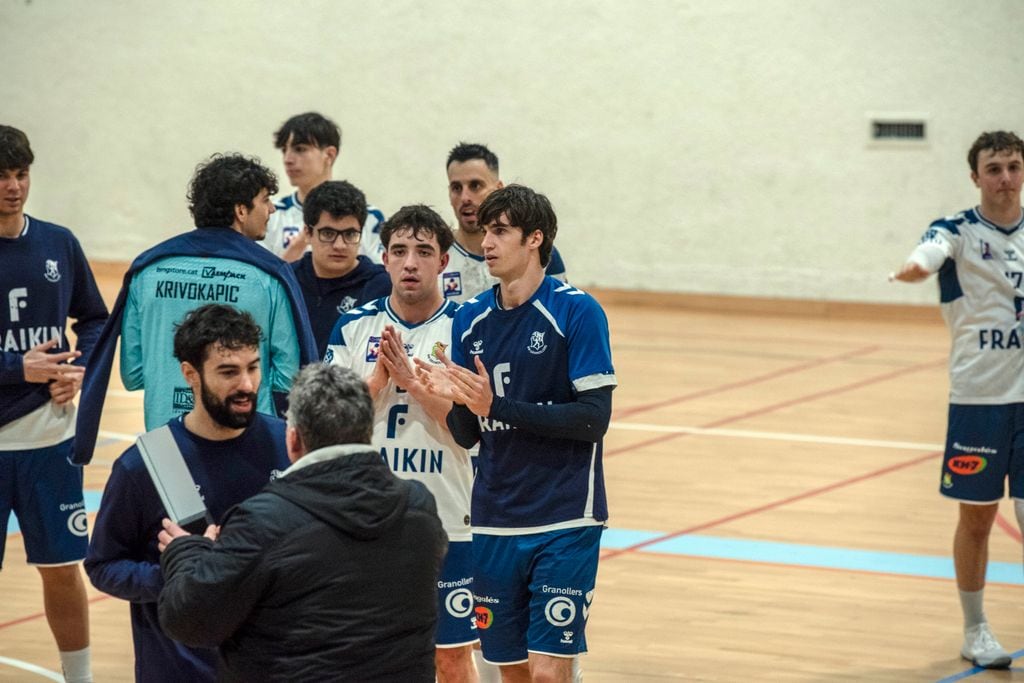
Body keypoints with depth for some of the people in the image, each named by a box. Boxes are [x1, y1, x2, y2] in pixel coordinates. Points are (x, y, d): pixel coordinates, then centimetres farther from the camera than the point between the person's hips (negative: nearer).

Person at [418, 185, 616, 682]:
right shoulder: (470, 319, 7)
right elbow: (467, 436, 10)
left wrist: (497, 406, -20)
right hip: (495, 523, 5)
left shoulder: (577, 312, -8)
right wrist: (455, 401, -12)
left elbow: (594, 418, -14)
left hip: (564, 520, -5)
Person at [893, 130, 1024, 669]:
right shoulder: (958, 231, -6)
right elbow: (924, 258, -28)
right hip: (977, 397, -3)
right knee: (977, 517, 6)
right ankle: (975, 630, 21)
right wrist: (914, 268, -50)